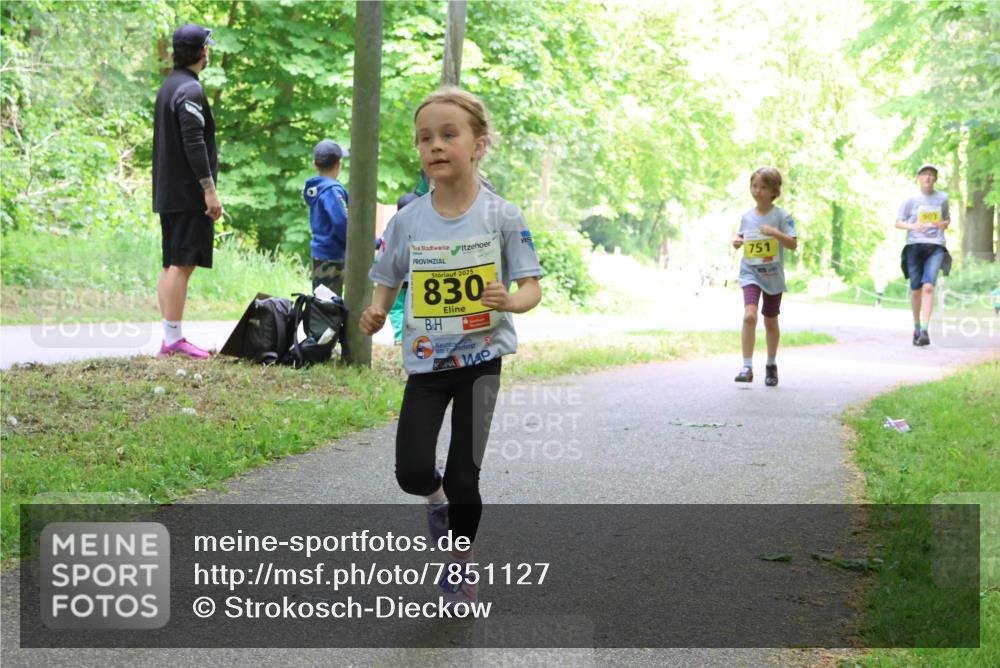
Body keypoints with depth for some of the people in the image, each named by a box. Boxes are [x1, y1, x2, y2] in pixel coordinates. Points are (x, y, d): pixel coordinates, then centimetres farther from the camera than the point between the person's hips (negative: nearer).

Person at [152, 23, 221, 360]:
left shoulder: (168, 86, 18)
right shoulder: (190, 89, -13)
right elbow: (194, 143, -20)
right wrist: (210, 190, -20)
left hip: (167, 192, 10)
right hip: (189, 193, -10)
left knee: (171, 264, 10)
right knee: (183, 264, -10)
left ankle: (169, 338, 13)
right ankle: (174, 338, -10)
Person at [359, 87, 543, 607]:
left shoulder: (501, 216, -9)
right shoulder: (406, 221, -3)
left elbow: (531, 288, -5)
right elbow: (386, 284, 7)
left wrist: (511, 301, -28)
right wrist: (375, 313, -14)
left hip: (481, 358, -2)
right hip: (425, 362, 2)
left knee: (464, 476, -2)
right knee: (412, 472, -9)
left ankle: (460, 565, 23)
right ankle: (437, 497, 29)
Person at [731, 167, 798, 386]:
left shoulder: (781, 216, -6)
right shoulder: (747, 217, 5)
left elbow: (793, 244, -10)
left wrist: (775, 233, -25)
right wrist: (737, 241, -1)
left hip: (773, 275, -1)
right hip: (750, 273, 1)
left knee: (771, 322, 12)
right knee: (749, 316, -20)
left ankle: (771, 365, 31)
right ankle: (747, 367, -20)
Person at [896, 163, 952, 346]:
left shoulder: (942, 198, 10)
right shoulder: (911, 200, 3)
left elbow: (947, 219, 24)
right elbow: (898, 222, 6)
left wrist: (944, 224, 0)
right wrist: (912, 226, -14)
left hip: (936, 247, 0)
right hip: (914, 246, 0)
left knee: (928, 287, -17)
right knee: (916, 290, 4)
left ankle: (925, 331, -21)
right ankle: (916, 327, 25)